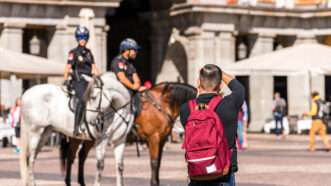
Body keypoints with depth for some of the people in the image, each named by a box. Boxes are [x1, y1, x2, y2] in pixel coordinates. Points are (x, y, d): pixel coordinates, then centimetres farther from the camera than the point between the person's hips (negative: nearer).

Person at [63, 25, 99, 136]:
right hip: (78, 81, -6)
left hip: (89, 81, 6)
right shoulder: (74, 52, 2)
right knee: (82, 99, -28)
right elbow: (68, 67, -7)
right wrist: (65, 80, -19)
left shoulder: (88, 52, 19)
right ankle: (76, 127, -30)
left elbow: (93, 67, 19)